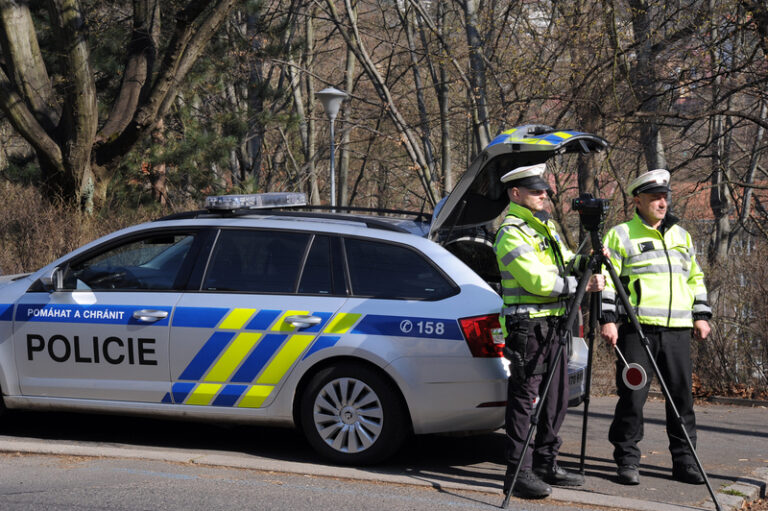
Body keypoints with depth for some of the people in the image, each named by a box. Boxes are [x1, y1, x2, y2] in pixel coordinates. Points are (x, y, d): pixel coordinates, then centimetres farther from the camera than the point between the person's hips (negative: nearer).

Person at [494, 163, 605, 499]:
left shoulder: (545, 226, 18)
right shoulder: (511, 233, -12)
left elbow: (562, 263, 23)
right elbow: (536, 280, -19)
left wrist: (585, 261, 2)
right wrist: (581, 285, -17)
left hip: (554, 321, 9)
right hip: (526, 323, -9)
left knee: (556, 397, 12)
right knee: (525, 398, -8)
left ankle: (546, 464, 21)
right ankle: (518, 473, -5)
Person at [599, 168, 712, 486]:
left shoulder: (681, 236, 18)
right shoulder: (620, 235, 2)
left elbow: (695, 278, 24)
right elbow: (605, 279, -1)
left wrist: (701, 315, 16)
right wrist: (607, 319, -10)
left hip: (678, 330, 4)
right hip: (637, 329, -4)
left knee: (682, 396, 4)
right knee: (632, 396, -4)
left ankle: (685, 461, 12)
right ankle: (627, 460, 6)